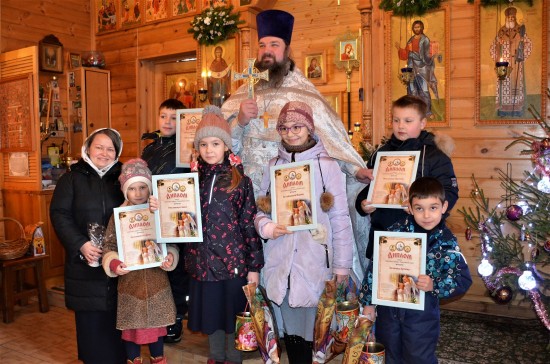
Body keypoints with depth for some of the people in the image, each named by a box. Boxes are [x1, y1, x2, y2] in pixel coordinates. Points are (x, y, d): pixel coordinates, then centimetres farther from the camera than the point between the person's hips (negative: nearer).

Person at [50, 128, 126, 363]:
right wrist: (80, 244, -15)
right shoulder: (72, 178, 5)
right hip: (85, 260, -1)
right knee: (90, 317, 4)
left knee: (116, 316, 5)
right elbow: (59, 214, -3)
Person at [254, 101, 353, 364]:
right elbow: (261, 209, 13)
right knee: (289, 327, 10)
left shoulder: (327, 165, -3)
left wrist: (342, 265, -3)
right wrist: (266, 226, -10)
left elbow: (340, 217, -2)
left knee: (314, 327, 1)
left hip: (314, 261, -3)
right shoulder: (273, 165, 8)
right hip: (280, 261, 3)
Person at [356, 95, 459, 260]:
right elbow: (366, 187, 17)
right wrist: (363, 205, -4)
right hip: (381, 233, 4)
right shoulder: (380, 154, 13)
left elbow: (450, 192, -7)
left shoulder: (435, 155, 0)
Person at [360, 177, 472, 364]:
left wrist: (434, 285, -24)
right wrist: (368, 301, -3)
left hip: (422, 314, -2)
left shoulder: (447, 242, -10)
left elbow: (463, 280, -8)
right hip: (388, 308, 2)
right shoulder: (397, 230, -9)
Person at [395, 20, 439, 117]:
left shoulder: (425, 40, -1)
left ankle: (427, 111, -4)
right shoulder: (410, 40, 14)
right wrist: (399, 48, 1)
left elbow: (428, 54, -6)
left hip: (421, 66, -5)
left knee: (424, 89, -10)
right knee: (412, 89, 3)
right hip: (412, 67, 5)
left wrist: (431, 56, -25)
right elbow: (406, 54, 13)